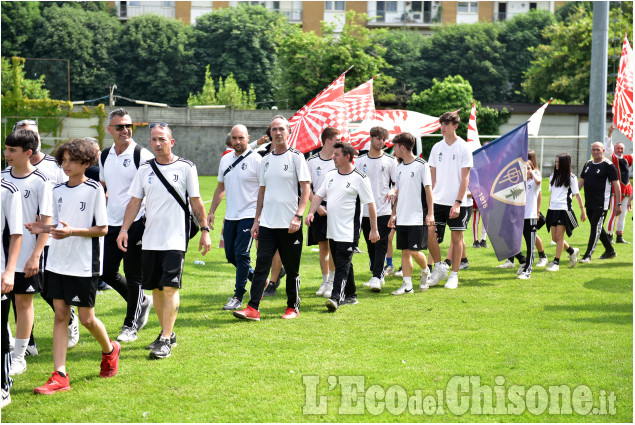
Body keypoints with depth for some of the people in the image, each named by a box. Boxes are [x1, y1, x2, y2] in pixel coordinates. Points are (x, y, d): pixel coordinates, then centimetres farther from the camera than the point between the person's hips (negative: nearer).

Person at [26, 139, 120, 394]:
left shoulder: (94, 190, -9)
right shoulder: (58, 191, 10)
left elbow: (103, 229, -10)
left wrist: (72, 231, -22)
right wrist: (45, 229, -3)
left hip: (85, 265, -5)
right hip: (58, 263, 5)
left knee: (86, 318, 1)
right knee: (60, 316, 1)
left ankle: (109, 350, 32)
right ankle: (60, 376, 0)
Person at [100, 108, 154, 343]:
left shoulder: (142, 155, -9)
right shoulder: (105, 156, 10)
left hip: (135, 224, -6)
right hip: (111, 224, 7)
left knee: (133, 276, -1)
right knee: (107, 272, 8)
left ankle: (130, 325, 13)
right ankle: (141, 301, 30)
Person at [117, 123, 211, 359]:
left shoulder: (185, 168, -1)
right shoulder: (145, 170, 9)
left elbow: (196, 202, 4)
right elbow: (135, 202, 8)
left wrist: (204, 229, 0)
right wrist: (124, 229, -2)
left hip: (176, 239, -4)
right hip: (150, 239, 4)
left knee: (170, 287, -13)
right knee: (156, 288, 9)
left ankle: (165, 341, -13)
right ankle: (167, 334, 23)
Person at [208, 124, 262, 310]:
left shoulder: (255, 160, -8)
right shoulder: (225, 160, 12)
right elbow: (220, 188, 22)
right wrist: (211, 211, 17)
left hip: (249, 215, -7)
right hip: (230, 216, 7)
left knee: (241, 253, -10)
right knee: (230, 254, 9)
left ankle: (238, 297, -3)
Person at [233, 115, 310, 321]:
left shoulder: (296, 157, -3)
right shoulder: (266, 160, 13)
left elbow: (305, 188, -7)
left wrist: (298, 216, -17)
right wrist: (257, 220, 14)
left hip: (289, 225, -4)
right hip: (267, 223, 4)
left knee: (292, 268, 5)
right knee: (261, 264, -3)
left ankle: (293, 307, 18)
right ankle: (253, 308, -6)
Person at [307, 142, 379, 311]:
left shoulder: (359, 178, -8)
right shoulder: (331, 175, 12)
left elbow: (370, 204, -6)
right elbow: (319, 195, 15)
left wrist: (374, 230, -7)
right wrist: (311, 212, -4)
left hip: (348, 232, -7)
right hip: (332, 230, 7)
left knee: (342, 265, -13)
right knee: (342, 264, 14)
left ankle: (336, 298, -20)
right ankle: (350, 296, 25)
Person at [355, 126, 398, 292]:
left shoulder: (390, 160, 3)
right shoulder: (360, 160, 8)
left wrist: (392, 191, -15)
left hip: (384, 210, -3)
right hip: (365, 210, 3)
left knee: (381, 243, -10)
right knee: (370, 244, 9)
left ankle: (376, 278, -15)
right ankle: (378, 275, 22)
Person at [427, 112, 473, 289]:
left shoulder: (463, 148, -4)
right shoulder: (436, 148, 9)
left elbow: (465, 178, -6)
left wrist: (458, 202, -13)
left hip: (457, 202, -4)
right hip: (438, 200, 4)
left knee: (457, 237, 2)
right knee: (430, 233, -5)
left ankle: (454, 275, 11)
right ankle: (439, 268, 14)